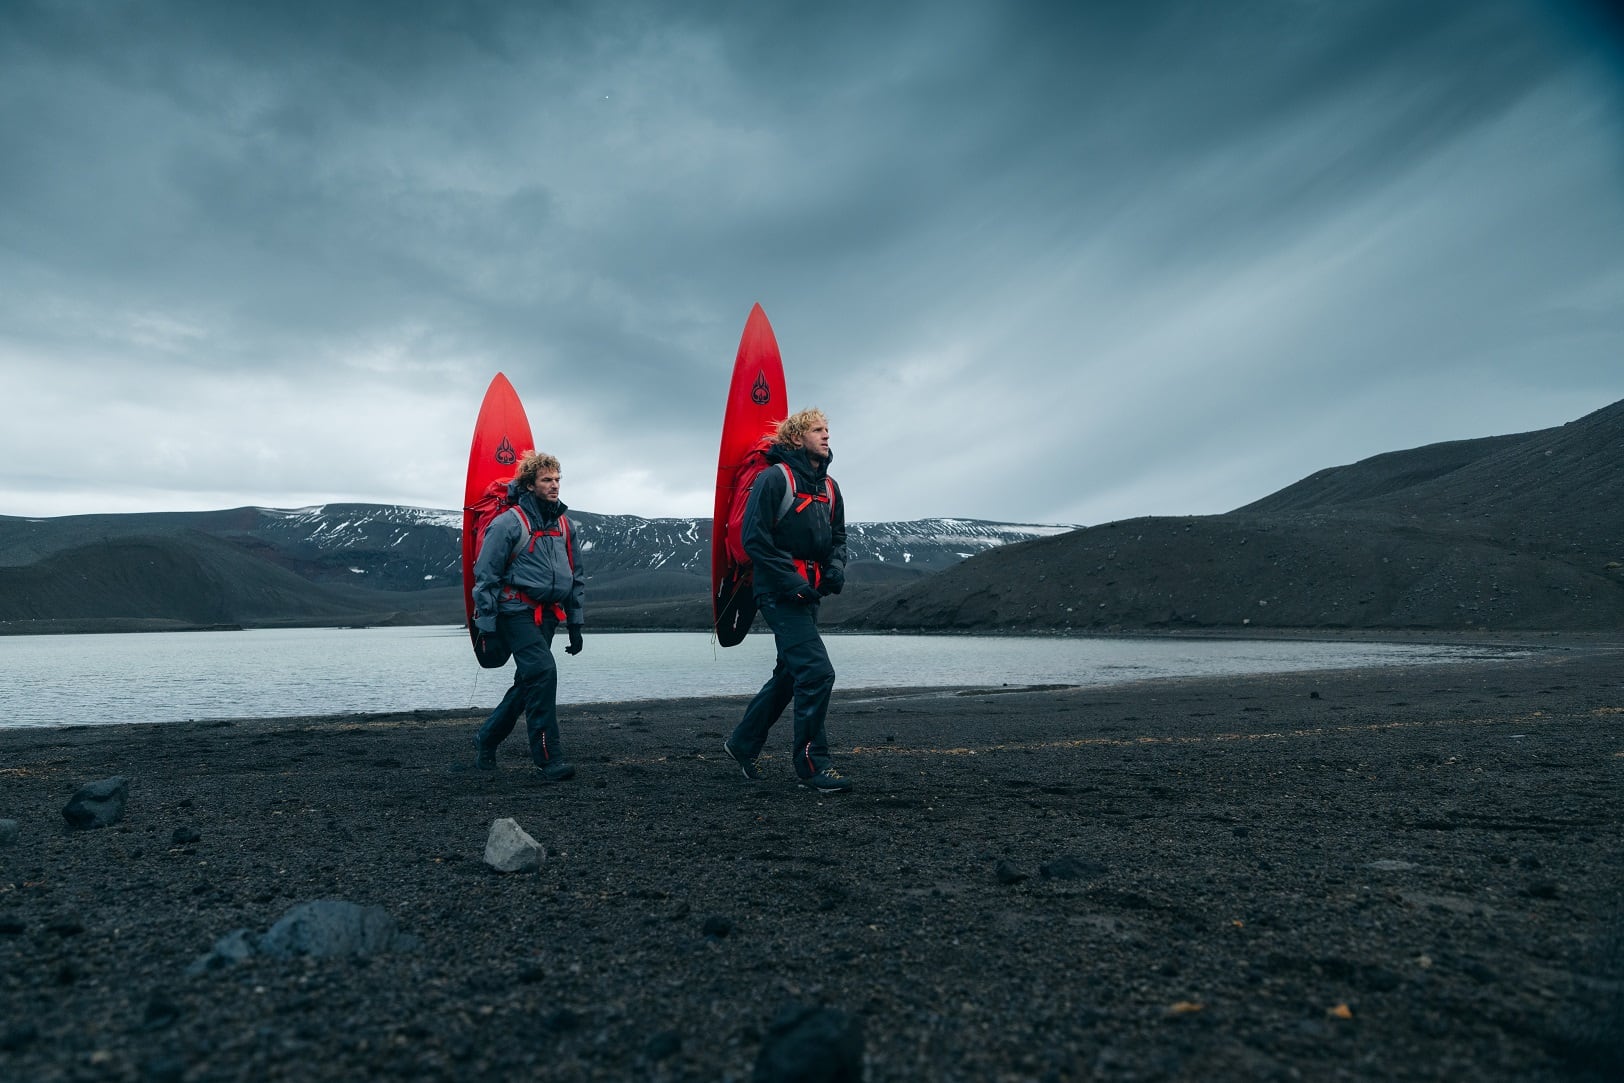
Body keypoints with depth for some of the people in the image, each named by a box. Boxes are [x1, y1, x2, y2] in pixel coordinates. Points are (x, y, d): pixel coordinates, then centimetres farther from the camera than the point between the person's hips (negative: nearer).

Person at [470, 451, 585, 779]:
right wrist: (487, 628, -11)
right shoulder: (508, 523, -8)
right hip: (517, 613, -7)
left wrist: (575, 624, 16)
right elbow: (485, 577, -8)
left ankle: (487, 738, 31)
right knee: (542, 672, -19)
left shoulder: (562, 524, 12)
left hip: (547, 616, 7)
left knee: (528, 683, 11)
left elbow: (575, 577, 19)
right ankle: (548, 756, -13)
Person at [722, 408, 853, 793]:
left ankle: (743, 743, 34)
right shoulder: (774, 478, -10)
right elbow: (753, 538, -15)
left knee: (789, 674, 17)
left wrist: (836, 566, -1)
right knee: (817, 672, -15)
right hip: (781, 593, -9)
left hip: (808, 595, 9)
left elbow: (837, 536, 22)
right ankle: (813, 763, -2)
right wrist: (792, 580, -19)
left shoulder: (828, 487, 15)